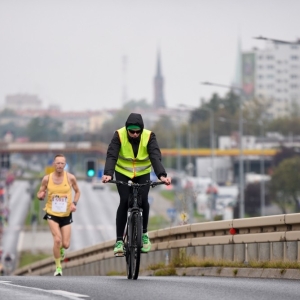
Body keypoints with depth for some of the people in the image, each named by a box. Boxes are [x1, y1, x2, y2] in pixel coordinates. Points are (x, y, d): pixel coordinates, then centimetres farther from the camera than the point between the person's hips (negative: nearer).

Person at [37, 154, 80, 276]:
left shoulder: (70, 178, -6)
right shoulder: (47, 179, -6)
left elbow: (77, 191, 9)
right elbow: (40, 194, 5)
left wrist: (74, 203, -8)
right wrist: (41, 195, -19)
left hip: (66, 215, 1)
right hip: (52, 214, -1)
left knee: (66, 244, -1)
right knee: (57, 239, -20)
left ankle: (60, 248, 39)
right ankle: (58, 267, -2)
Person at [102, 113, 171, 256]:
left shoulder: (149, 136, -22)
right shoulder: (119, 135, -23)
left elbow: (155, 156, -33)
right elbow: (111, 155, -33)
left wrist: (161, 175, -49)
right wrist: (108, 173, -50)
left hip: (142, 173, 1)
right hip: (123, 173, -1)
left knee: (143, 200, -17)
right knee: (124, 201, -17)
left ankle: (144, 233, 6)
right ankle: (119, 240, -11)